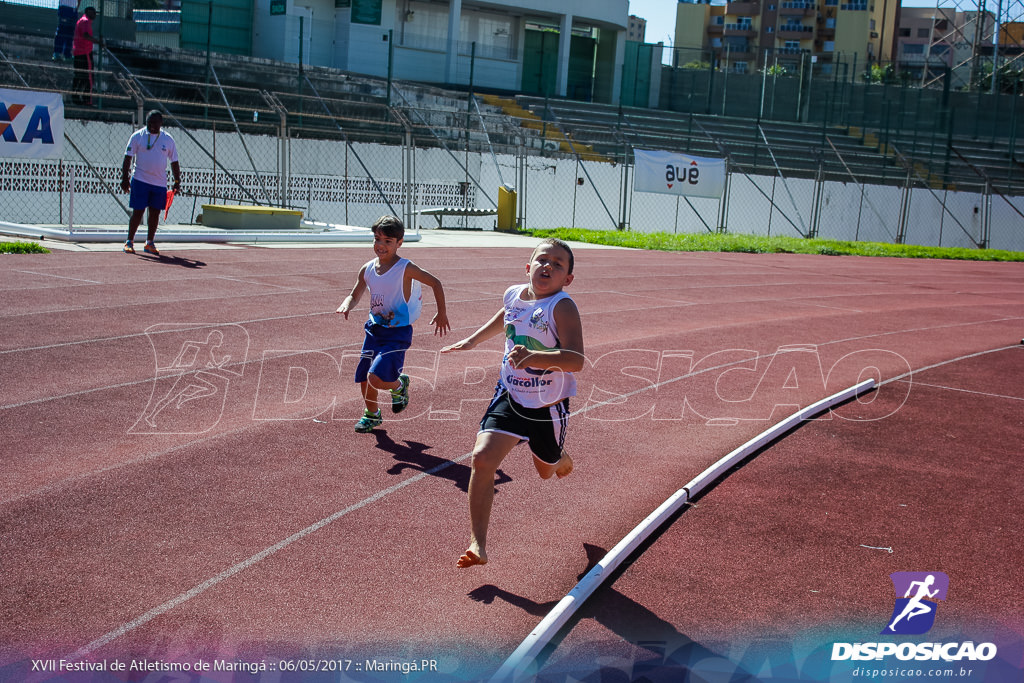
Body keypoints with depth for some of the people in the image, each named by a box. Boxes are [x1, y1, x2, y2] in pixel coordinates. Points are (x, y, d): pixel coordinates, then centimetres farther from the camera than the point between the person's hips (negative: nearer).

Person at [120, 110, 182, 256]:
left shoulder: (167, 139, 6)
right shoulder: (137, 136, -1)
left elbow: (174, 161, 12)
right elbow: (128, 157, 0)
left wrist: (177, 181, 8)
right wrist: (124, 177, -7)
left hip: (160, 183, 3)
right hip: (140, 181, -3)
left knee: (155, 213, 5)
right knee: (138, 212, -3)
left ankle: (149, 243, 16)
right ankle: (129, 242, 8)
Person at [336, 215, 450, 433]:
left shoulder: (406, 269, -13)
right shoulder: (367, 269, 2)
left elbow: (435, 283, -4)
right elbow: (355, 295, 12)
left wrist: (442, 313, -1)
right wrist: (346, 305, -11)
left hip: (398, 333, -6)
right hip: (374, 330, 6)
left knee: (376, 379, -19)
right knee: (363, 380, 11)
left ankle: (399, 385, 15)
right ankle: (372, 414, 39)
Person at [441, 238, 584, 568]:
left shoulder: (562, 307, -22)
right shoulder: (513, 295, -4)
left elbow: (576, 359, -35)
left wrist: (535, 357, -49)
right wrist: (473, 340, 30)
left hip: (548, 406, -3)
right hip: (510, 396, 3)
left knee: (546, 470, 20)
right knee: (482, 458, -17)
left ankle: (562, 459, 62)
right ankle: (477, 544, -10)